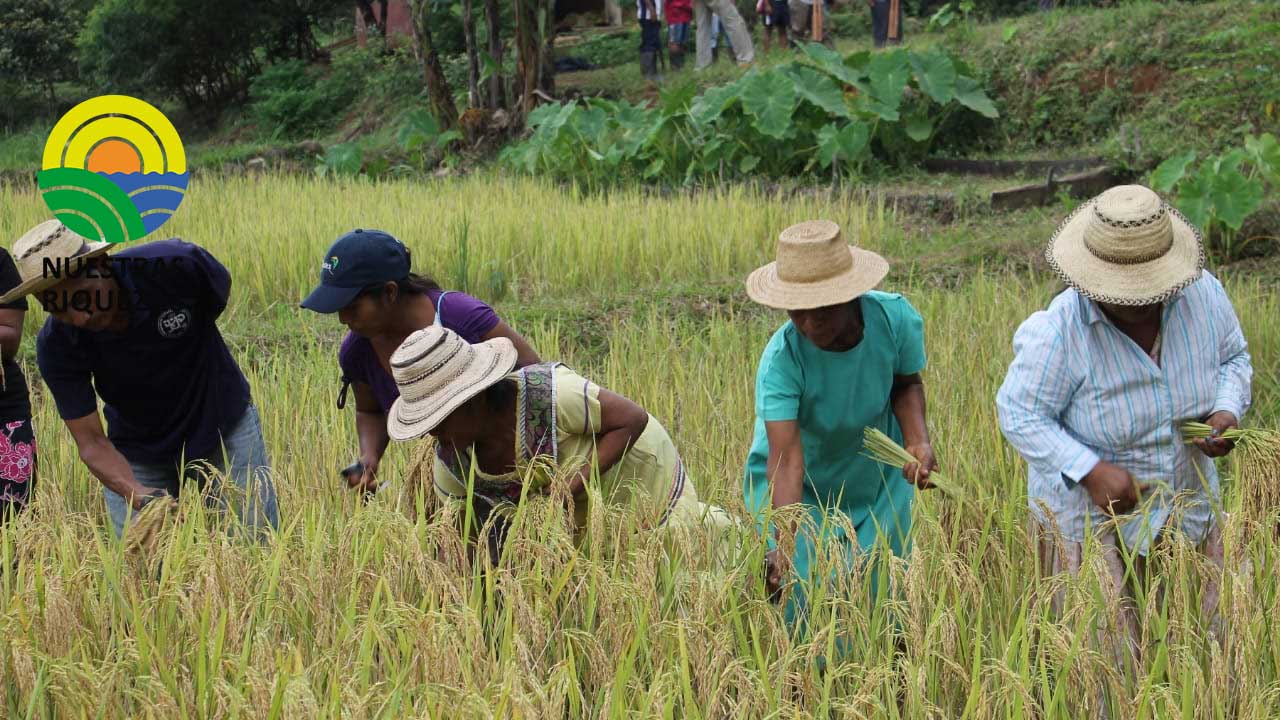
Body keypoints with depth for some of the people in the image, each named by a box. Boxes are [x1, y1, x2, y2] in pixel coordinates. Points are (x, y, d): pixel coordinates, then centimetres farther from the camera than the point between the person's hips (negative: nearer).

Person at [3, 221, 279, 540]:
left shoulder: (175, 265, -29)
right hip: (137, 453, 0)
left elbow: (221, 290, -4)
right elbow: (92, 442, -22)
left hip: (225, 425, 0)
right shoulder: (56, 345, -25)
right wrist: (138, 495, -40)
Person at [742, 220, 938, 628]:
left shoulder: (895, 319, -24)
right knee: (803, 603, -3)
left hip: (879, 477, 3)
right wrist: (784, 542, -53)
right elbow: (786, 457, -40)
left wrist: (918, 440, -22)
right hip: (802, 490, -3)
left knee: (879, 593, 11)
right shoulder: (781, 360, -33)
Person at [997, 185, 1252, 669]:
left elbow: (1233, 358, 6)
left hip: (1189, 505, 5)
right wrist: (1091, 471, -28)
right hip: (1091, 518, -4)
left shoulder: (1203, 294, -13)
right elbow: (1020, 415, -18)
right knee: (1105, 663, 2)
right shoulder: (1058, 332, -27)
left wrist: (1227, 411, -15)